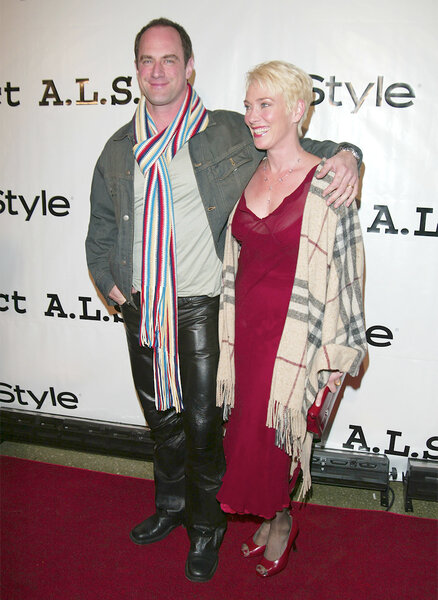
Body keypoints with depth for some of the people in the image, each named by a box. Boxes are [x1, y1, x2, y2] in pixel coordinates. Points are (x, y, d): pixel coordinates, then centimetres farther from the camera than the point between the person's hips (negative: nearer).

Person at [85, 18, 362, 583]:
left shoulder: (230, 134, -4)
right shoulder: (119, 149, 8)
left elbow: (295, 146, 7)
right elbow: (101, 228, 18)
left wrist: (343, 154, -14)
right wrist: (109, 282, 8)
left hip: (201, 309, -4)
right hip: (141, 309, 4)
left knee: (202, 422, 3)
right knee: (161, 416, 19)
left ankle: (205, 526, 30)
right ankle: (171, 505, 44)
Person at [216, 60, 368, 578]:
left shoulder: (326, 184, -11)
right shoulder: (247, 177, 7)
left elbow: (345, 268, -9)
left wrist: (337, 352, -7)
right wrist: (229, 329, 15)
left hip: (292, 330, -5)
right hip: (244, 324, 6)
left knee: (270, 432, 2)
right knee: (247, 428, 13)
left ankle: (280, 521, 32)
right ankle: (271, 519, 38)